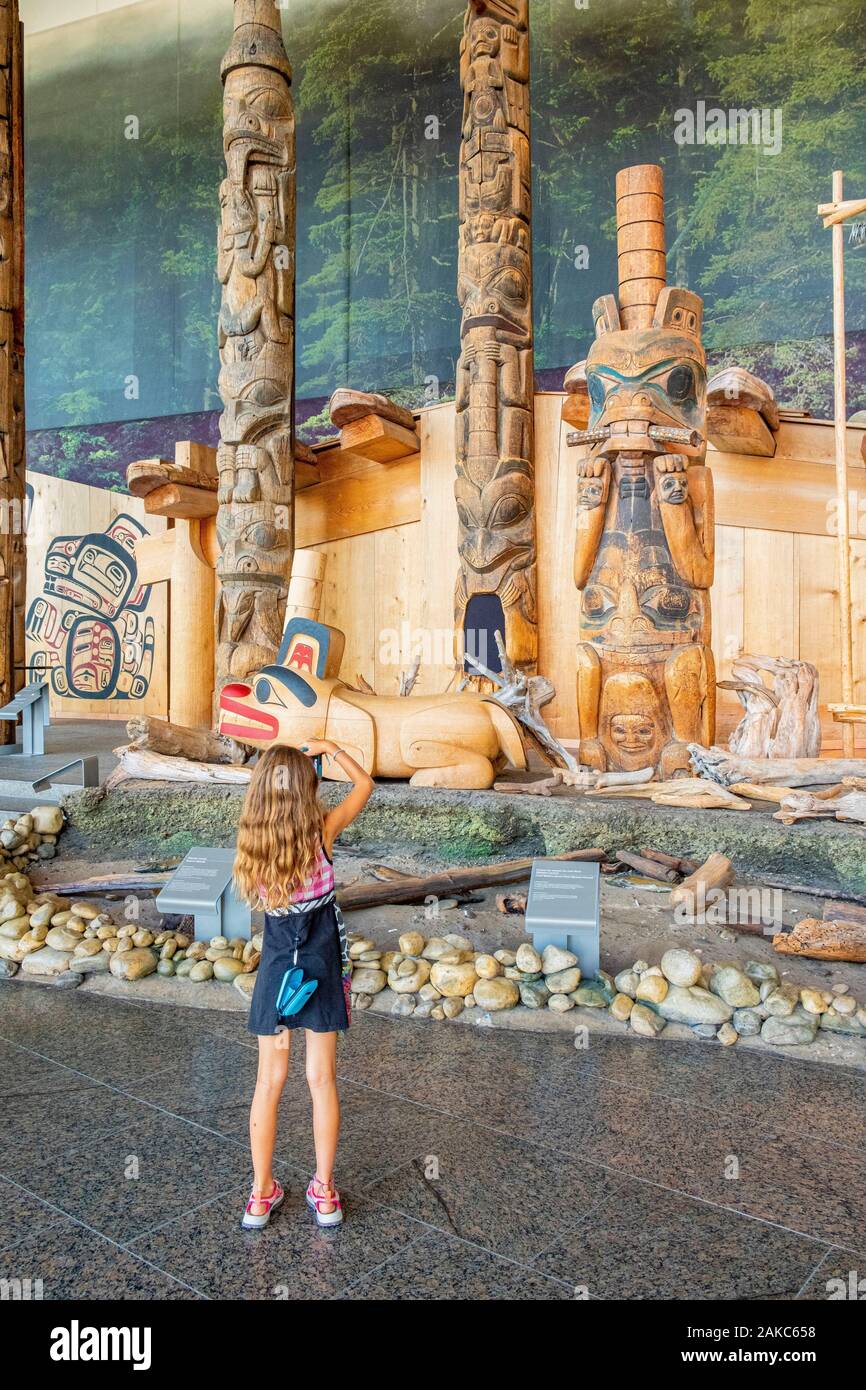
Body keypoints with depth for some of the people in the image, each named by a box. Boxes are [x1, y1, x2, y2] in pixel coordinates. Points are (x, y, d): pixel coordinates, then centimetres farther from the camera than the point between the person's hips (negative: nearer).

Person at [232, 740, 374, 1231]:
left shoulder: (252, 840, -12)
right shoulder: (323, 831, -16)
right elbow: (365, 785, -2)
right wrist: (330, 749, 6)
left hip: (277, 966, 1)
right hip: (322, 964, -1)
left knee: (269, 1082, 13)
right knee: (323, 1080, 11)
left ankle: (262, 1195, 26)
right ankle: (325, 1194, 24)